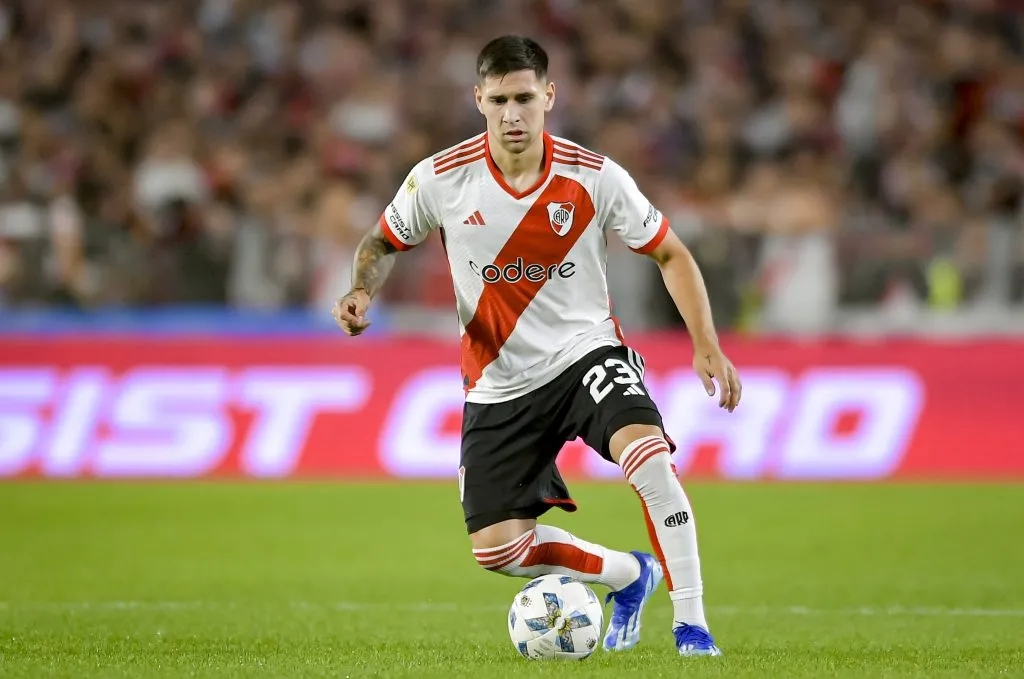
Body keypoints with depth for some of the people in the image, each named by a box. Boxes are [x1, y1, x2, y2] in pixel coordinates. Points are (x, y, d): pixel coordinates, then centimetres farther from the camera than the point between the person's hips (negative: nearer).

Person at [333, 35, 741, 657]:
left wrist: (707, 346, -11)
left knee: (648, 453, -32)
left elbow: (671, 255, -2)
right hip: (499, 384, 2)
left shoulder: (595, 178, -13)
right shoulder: (440, 180, -11)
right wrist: (363, 291, -13)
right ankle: (630, 576, 26)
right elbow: (385, 242, 8)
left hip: (586, 350, -2)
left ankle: (691, 621, -21)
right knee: (497, 548, -1)